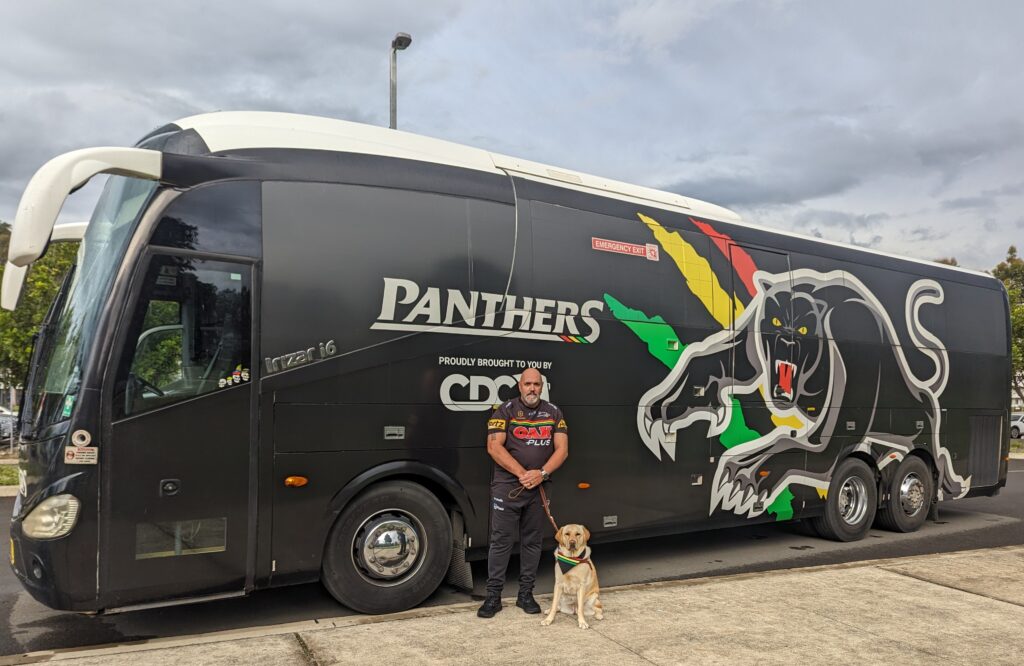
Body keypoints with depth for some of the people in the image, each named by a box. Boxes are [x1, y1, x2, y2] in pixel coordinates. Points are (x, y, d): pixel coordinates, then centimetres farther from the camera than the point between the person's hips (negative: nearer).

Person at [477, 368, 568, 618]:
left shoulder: (554, 413, 9)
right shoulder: (506, 410, -1)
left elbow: (562, 449, 4)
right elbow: (494, 447, -9)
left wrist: (541, 473, -12)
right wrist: (522, 474, -16)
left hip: (539, 487, 3)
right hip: (507, 485, -3)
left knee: (532, 541, 10)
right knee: (501, 541, -1)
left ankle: (526, 594, 21)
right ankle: (493, 596, 7)